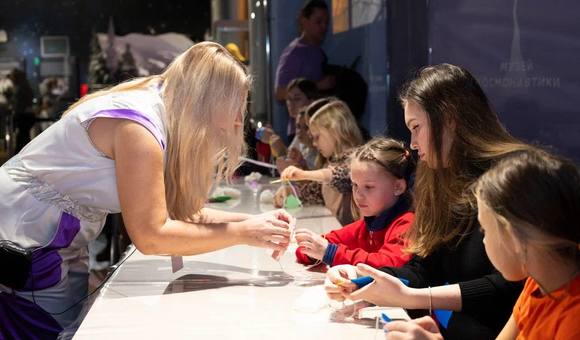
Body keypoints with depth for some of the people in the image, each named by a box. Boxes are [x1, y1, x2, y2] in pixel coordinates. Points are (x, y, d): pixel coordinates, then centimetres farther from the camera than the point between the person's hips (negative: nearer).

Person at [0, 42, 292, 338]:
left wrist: (251, 220, -7)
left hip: (60, 245, 9)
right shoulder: (137, 123, -26)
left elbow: (178, 212, 3)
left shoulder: (163, 115, 2)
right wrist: (244, 233, -22)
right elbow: (150, 236, -28)